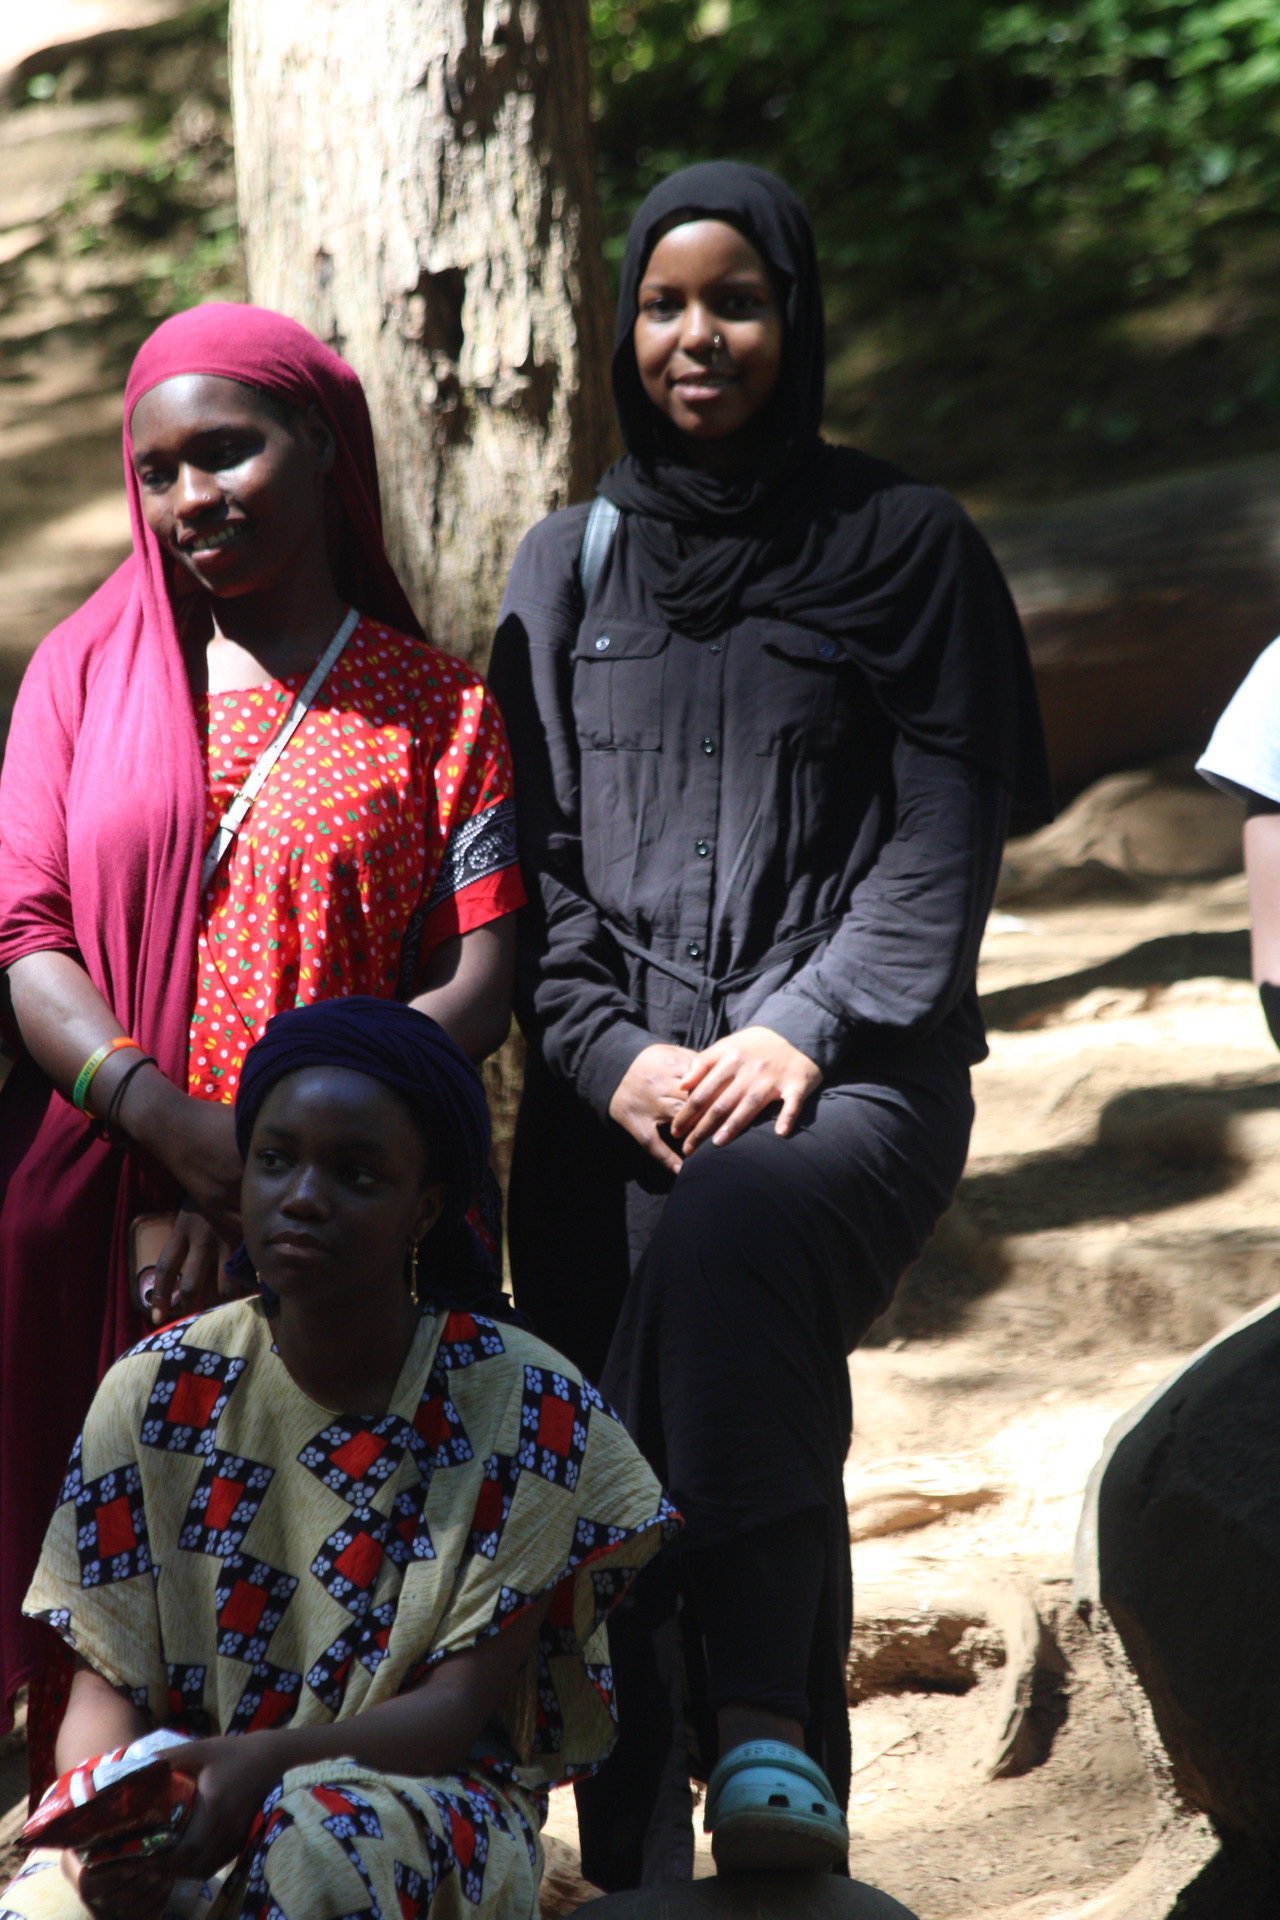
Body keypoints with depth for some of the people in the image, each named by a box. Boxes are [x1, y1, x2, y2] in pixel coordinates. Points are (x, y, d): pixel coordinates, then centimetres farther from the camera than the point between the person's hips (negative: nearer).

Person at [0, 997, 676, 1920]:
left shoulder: (527, 1409, -7)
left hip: (425, 1790, -1)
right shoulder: (158, 1393, 1)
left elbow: (463, 1704, -10)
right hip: (177, 1804, 1)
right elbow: (106, 1687, 1)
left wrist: (268, 1761, -29)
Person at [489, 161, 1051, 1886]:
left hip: (848, 1073, -3)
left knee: (729, 1235, -35)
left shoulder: (906, 548, 8)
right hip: (615, 1091, 4)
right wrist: (613, 1053, -4)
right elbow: (530, 852, 12)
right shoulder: (568, 567, 17)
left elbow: (943, 838, 2)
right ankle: (635, 1868, -3)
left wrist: (805, 1029, -11)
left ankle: (772, 1742, -40)